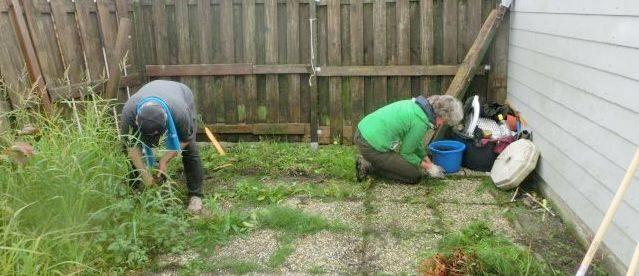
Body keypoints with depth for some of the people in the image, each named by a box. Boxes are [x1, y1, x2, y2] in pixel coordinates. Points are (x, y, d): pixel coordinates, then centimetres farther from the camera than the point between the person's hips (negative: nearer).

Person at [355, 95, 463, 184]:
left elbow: (416, 142, 21)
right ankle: (369, 167, -3)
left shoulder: (417, 105, 9)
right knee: (415, 176, -1)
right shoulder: (421, 122, -19)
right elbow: (405, 152, -8)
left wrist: (429, 163, 22)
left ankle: (366, 161, 14)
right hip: (372, 147, -10)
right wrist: (429, 168, 3)